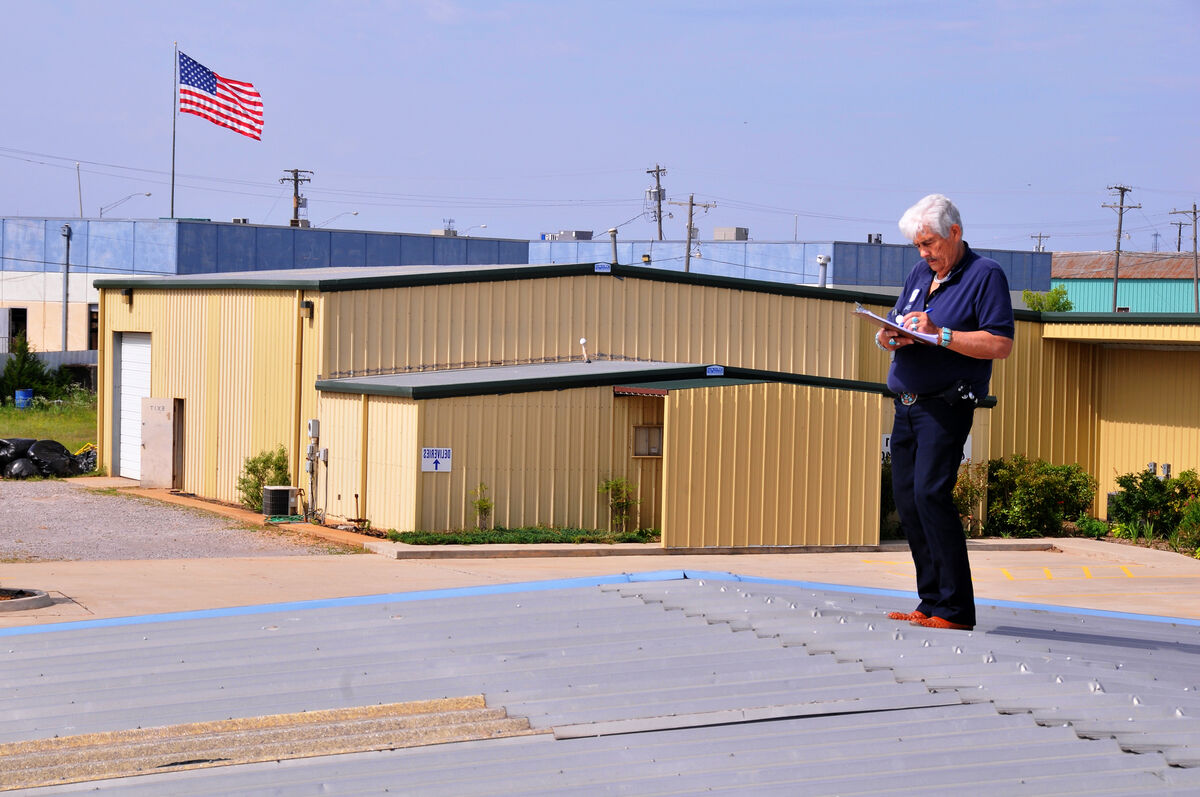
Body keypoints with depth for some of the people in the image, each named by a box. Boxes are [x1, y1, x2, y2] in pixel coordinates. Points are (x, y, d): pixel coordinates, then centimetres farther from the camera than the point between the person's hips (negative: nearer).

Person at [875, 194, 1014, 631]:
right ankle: (932, 602, 10)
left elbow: (1000, 344, -14)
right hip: (907, 405, 8)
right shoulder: (919, 274, 19)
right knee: (906, 498, 4)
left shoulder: (985, 275, -5)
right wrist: (888, 337, -3)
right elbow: (890, 328, 22)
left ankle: (955, 609, -16)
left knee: (930, 493, -18)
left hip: (946, 407, -8)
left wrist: (939, 335, -20)